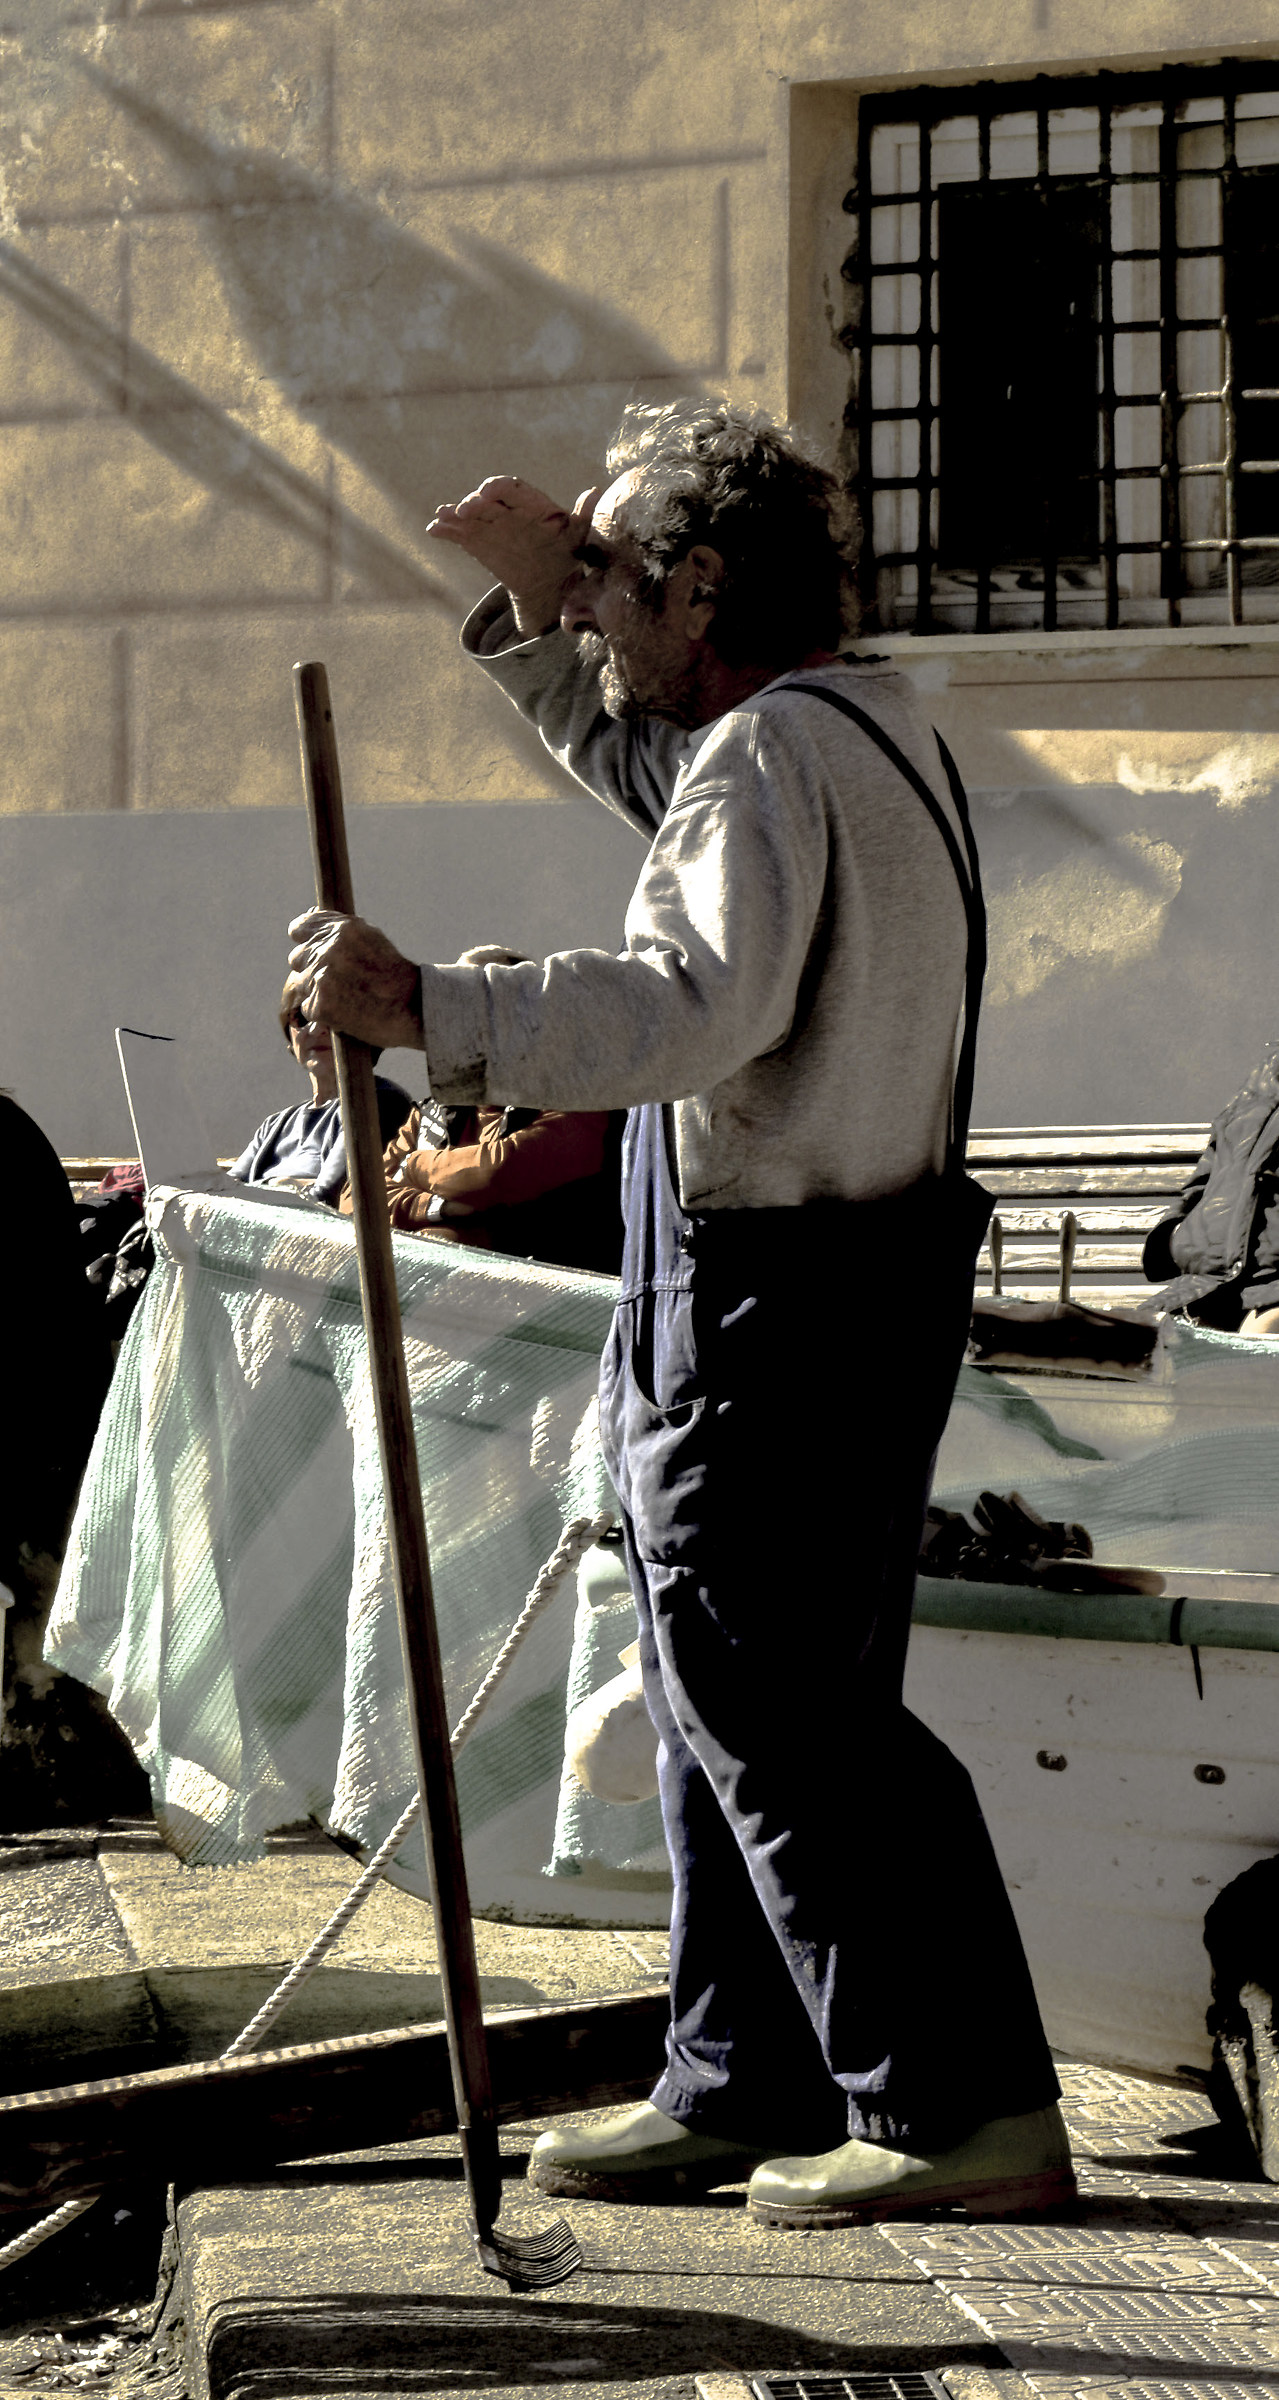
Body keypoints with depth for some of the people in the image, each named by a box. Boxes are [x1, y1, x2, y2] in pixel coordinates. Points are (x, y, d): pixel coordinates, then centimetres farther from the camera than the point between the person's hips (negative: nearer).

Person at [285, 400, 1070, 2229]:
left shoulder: (775, 753, -17)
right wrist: (536, 597, 17)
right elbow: (629, 755, 32)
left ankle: (962, 2109, 2)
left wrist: (425, 1009, -36)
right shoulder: (857, 717, 15)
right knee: (740, 1709, 16)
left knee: (778, 1718, -4)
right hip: (854, 1279, 11)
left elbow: (695, 1002, -34)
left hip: (772, 1311, -11)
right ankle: (745, 2090, 25)